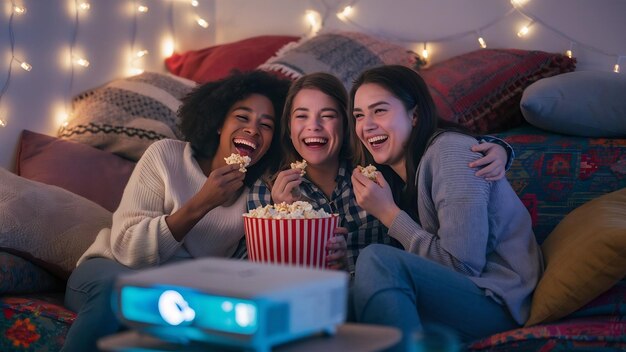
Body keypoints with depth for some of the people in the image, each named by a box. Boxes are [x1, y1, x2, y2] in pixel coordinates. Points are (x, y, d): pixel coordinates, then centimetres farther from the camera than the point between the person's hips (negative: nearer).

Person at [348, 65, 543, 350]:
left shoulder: (451, 151, -13)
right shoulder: (394, 171, 13)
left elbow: (463, 265, -21)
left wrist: (389, 214, -15)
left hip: (496, 302, -7)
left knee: (376, 260, -27)